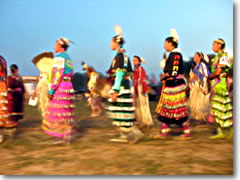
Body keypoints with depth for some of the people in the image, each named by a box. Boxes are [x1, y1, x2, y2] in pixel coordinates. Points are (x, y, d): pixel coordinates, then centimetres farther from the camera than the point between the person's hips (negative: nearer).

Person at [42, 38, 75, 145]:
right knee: (66, 114, 11)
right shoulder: (68, 58, 19)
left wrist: (51, 90, -18)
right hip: (68, 87, 10)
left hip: (60, 88, -9)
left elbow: (58, 74, -18)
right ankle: (66, 136, 14)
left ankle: (65, 137, -4)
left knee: (60, 113, -5)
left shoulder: (59, 57, -9)